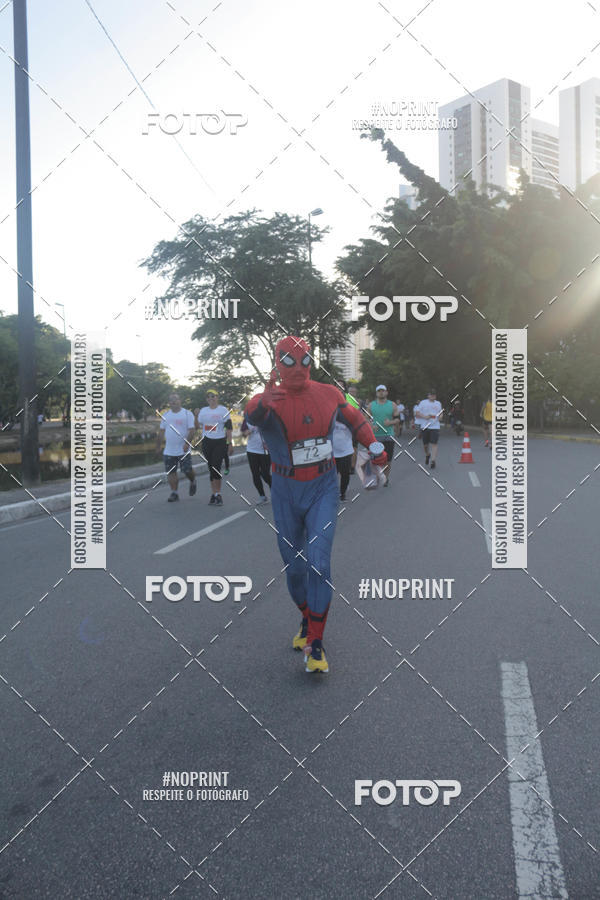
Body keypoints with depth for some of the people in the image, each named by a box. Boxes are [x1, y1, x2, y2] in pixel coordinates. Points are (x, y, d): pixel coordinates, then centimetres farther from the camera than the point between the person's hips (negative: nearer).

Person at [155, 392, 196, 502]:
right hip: (169, 451, 4)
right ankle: (174, 493, 11)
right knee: (170, 472, 2)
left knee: (187, 471, -5)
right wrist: (158, 446, 14)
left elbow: (191, 430, -10)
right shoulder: (165, 415, 11)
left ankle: (192, 482, 26)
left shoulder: (187, 414, -3)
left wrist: (187, 443, -23)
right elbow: (161, 432, 16)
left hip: (184, 450, -4)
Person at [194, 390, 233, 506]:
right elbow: (197, 426, 12)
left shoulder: (223, 410, -1)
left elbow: (229, 428, -2)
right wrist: (196, 416, -4)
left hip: (220, 442, -4)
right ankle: (215, 494, 13)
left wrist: (230, 444, -7)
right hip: (206, 442, 4)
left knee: (216, 468, -12)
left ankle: (217, 494, -7)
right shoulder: (203, 411, 11)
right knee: (210, 468, 7)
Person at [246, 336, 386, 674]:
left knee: (319, 563, -11)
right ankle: (308, 619, 37)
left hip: (323, 488, 0)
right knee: (293, 567, 10)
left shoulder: (328, 394, -2)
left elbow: (355, 419, 17)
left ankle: (315, 645, -2)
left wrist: (375, 447, 9)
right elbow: (253, 414, -36)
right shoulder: (271, 399, -11)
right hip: (286, 492, 0)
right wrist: (263, 403, -58)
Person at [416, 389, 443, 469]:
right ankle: (427, 455, 39)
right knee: (425, 444, 8)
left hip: (435, 426, 0)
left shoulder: (438, 403, 13)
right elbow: (417, 413, 2)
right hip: (425, 426, 0)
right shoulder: (423, 402, 4)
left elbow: (440, 412, 26)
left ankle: (433, 461, -10)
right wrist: (425, 416, -14)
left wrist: (440, 416, 2)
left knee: (434, 444, -11)